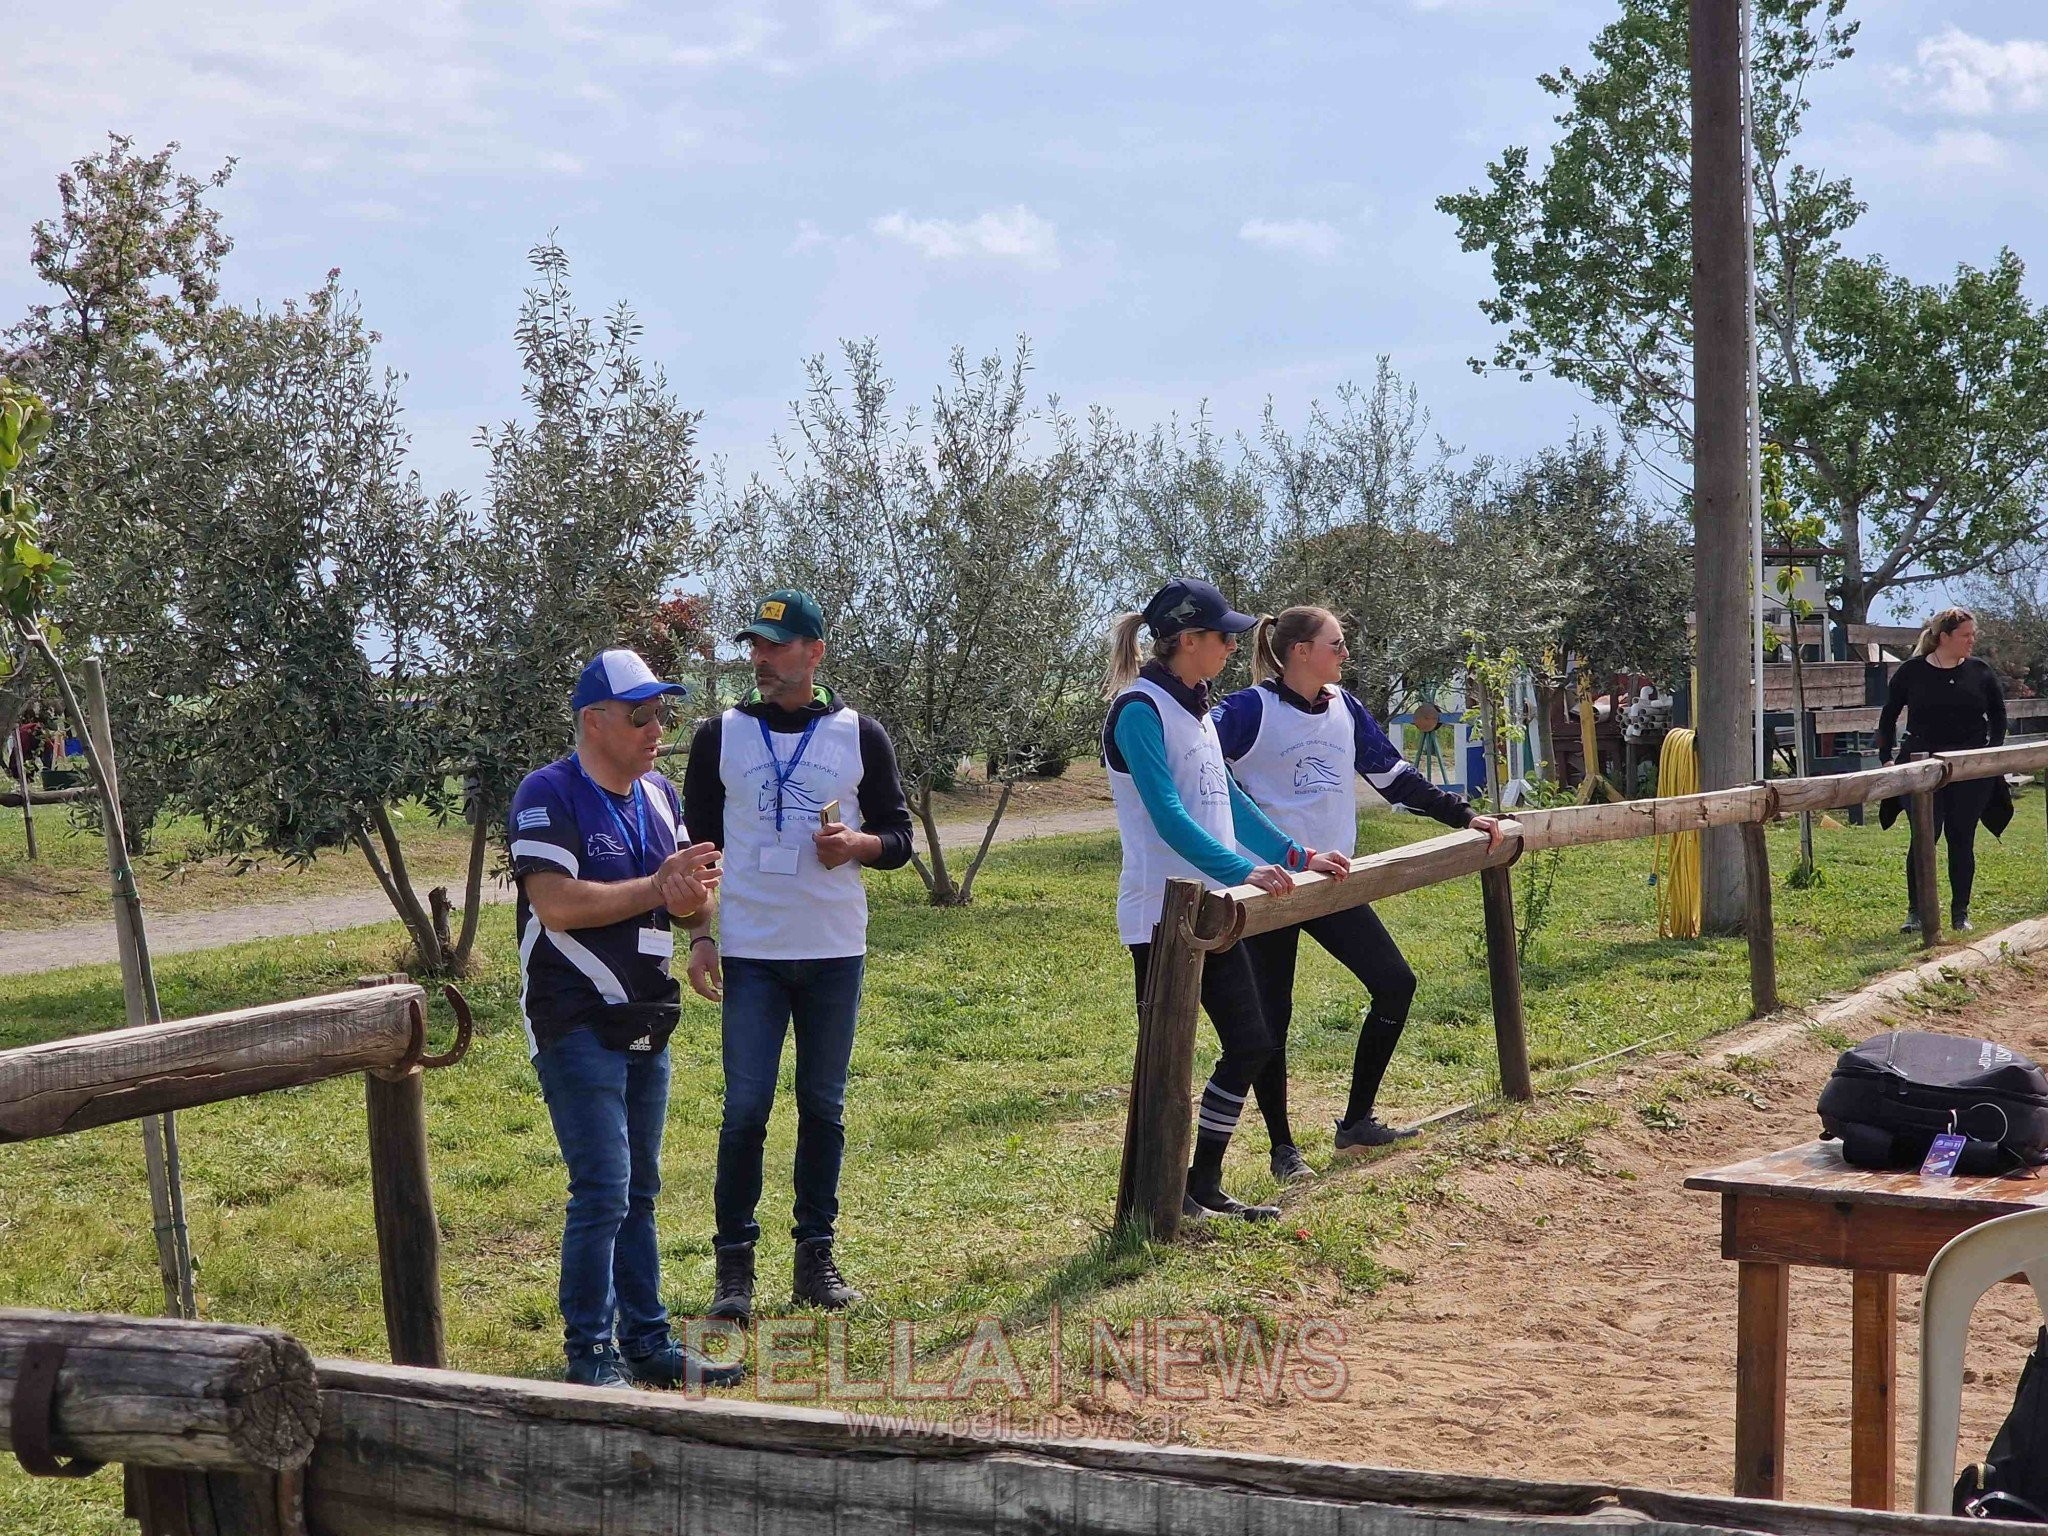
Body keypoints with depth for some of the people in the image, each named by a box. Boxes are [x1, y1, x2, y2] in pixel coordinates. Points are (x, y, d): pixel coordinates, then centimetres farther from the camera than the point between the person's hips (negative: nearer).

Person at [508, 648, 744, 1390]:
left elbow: (685, 900, 15)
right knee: (602, 1192, -9)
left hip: (647, 1025, 8)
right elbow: (557, 904, -23)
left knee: (639, 1192, 14)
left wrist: (695, 894, -10)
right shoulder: (549, 794, -12)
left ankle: (648, 1343, 22)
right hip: (578, 1027, -8)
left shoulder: (660, 795, 12)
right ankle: (589, 1356, 0)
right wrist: (657, 889, -19)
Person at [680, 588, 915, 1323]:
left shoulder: (859, 736, 4)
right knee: (745, 1109, -4)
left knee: (824, 1107, 7)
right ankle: (734, 1265, 4)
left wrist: (858, 843, -14)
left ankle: (816, 1257, 16)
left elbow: (899, 836, 8)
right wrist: (698, 937, -1)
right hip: (749, 953, -1)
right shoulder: (720, 736, 4)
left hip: (835, 953, 1)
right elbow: (698, 843, 8)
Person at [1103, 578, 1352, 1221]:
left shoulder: (1193, 709, 14)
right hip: (1162, 914, -9)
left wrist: (1298, 856, 16)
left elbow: (1229, 801, 20)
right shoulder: (1139, 709, -14)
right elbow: (1168, 816, -24)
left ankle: (1202, 1185, 22)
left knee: (1249, 1043, 11)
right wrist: (1243, 871, -32)